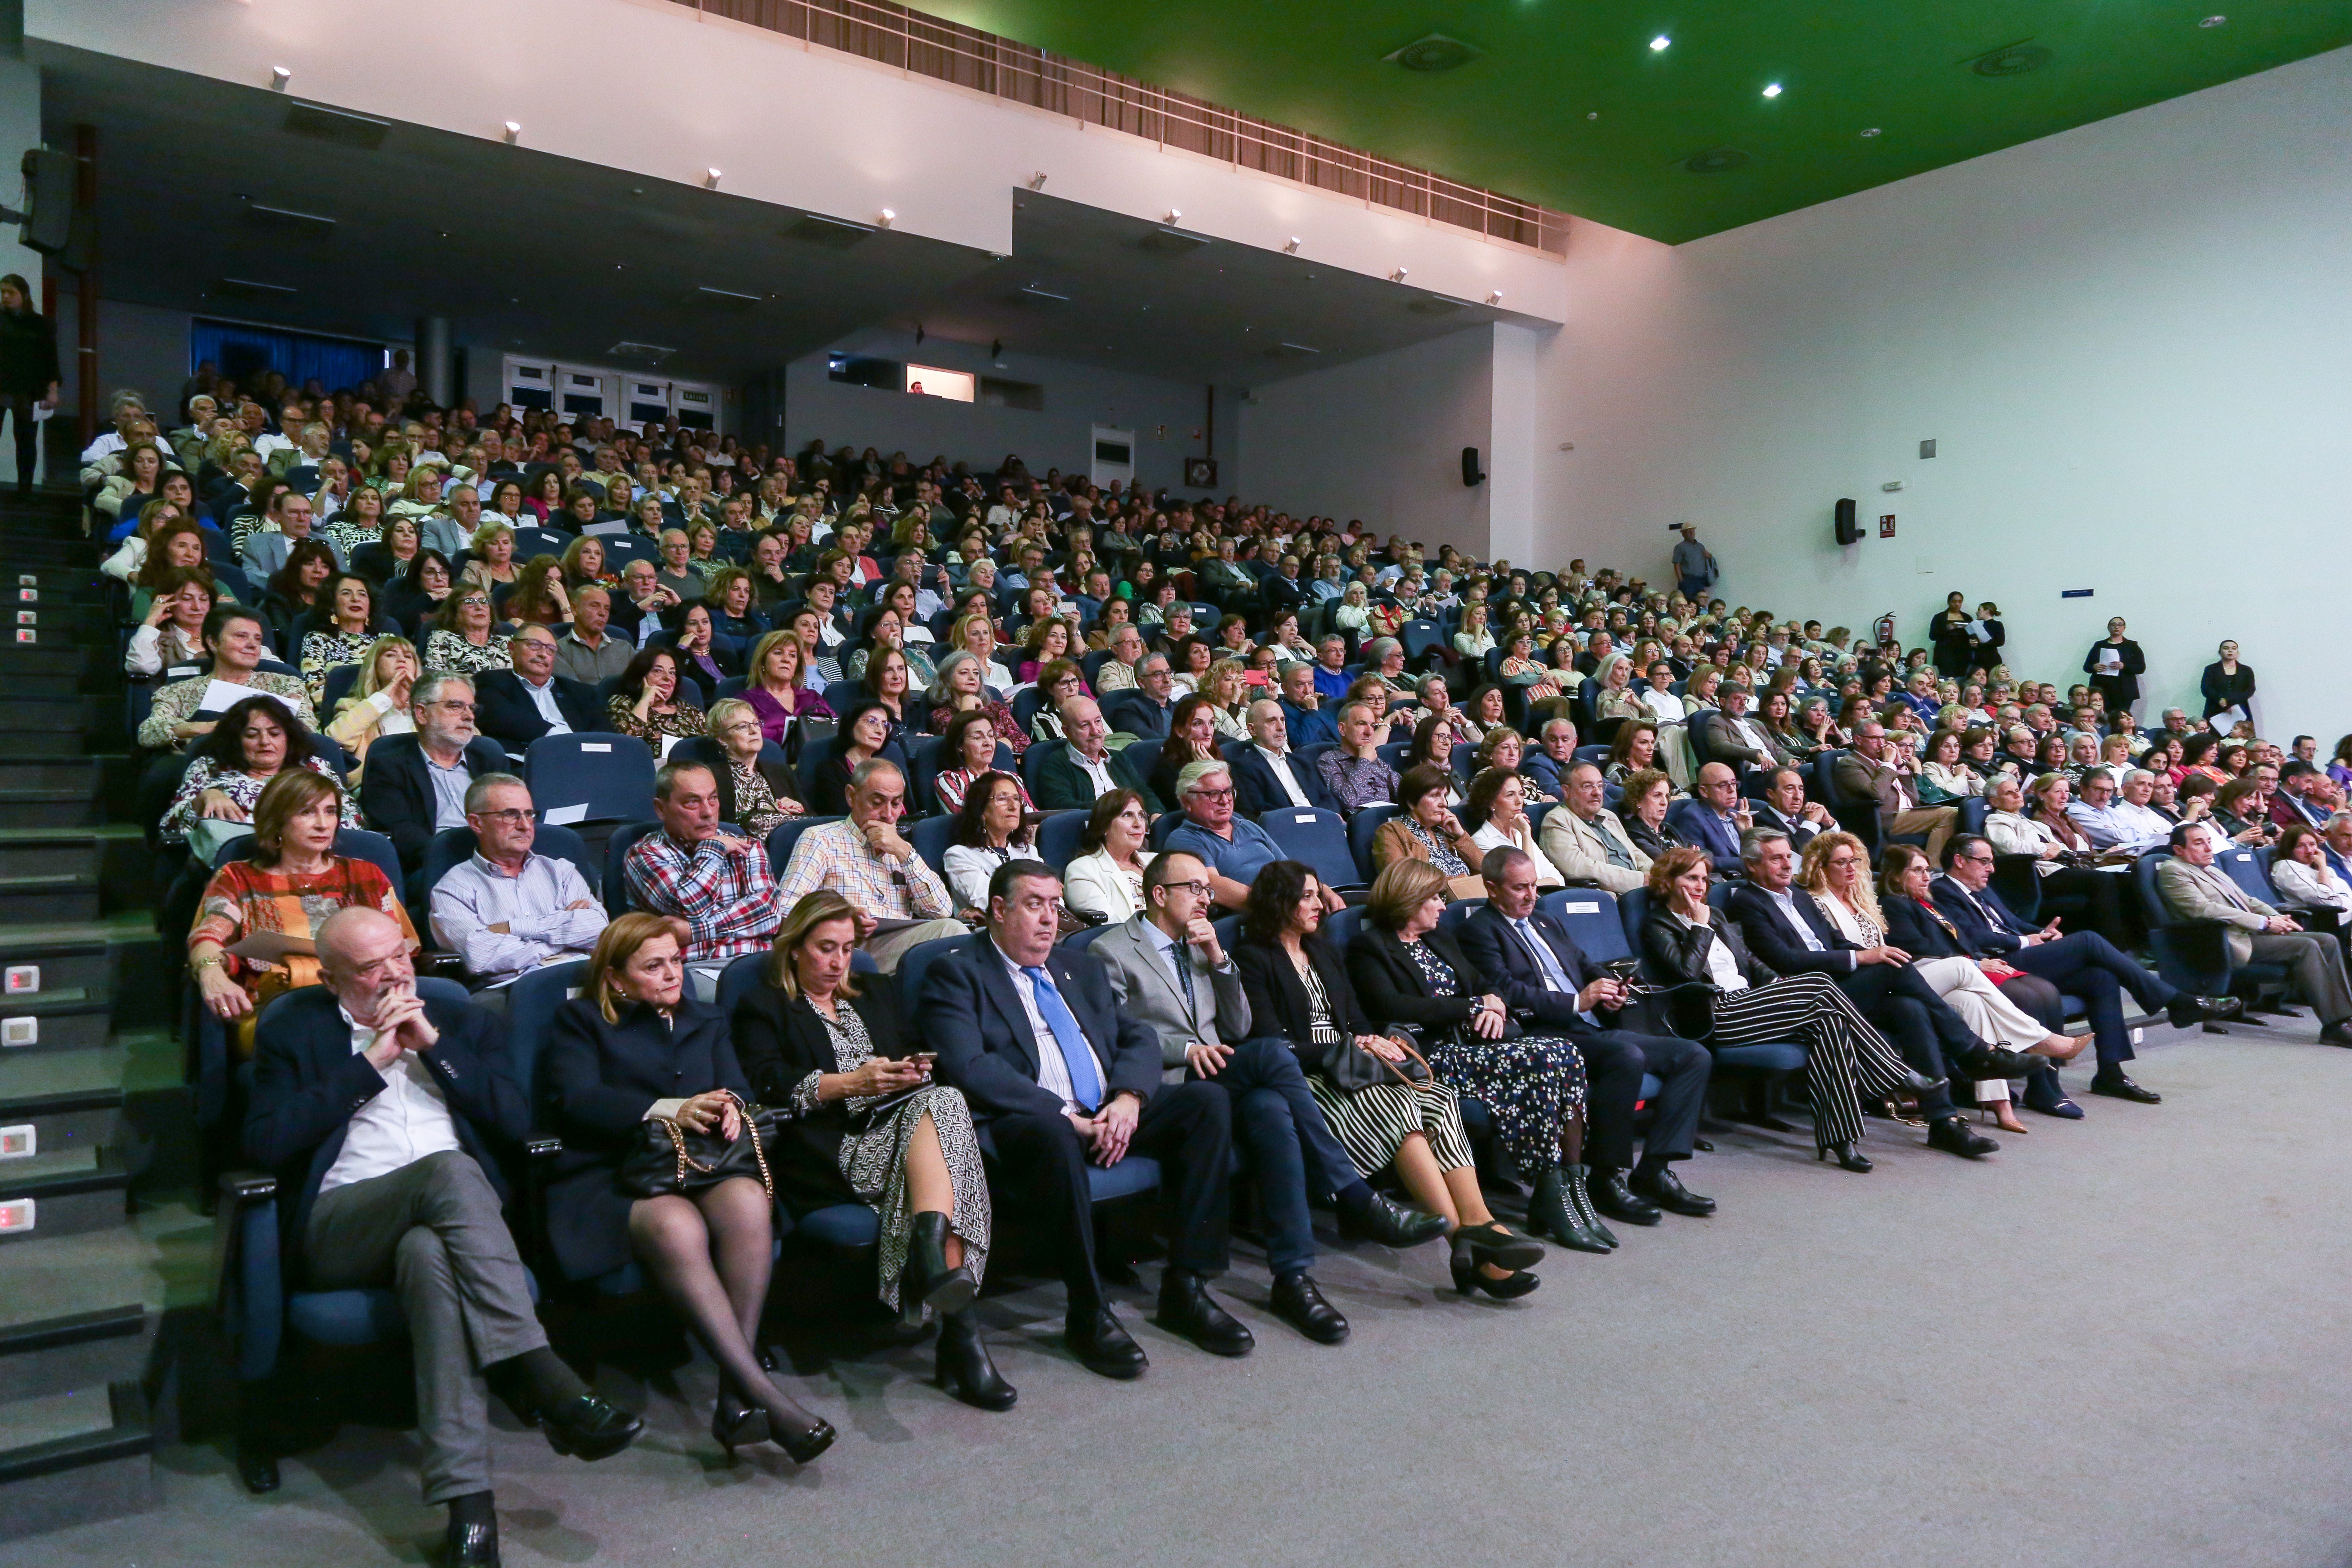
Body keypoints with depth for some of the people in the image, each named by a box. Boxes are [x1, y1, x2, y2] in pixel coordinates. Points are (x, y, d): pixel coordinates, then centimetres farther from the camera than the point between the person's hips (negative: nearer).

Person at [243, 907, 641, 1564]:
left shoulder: (459, 1021, 20)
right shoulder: (294, 1031, 15)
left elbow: (518, 1122, 7)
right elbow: (264, 1144, -2)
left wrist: (434, 1045, 0)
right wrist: (371, 1061, -3)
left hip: (444, 1218, 2)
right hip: (339, 1227, -2)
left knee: (430, 1252, -36)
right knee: (448, 1169, -35)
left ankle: (467, 1494, -39)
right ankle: (550, 1387, -39)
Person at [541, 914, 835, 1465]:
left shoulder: (706, 1021, 29)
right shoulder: (578, 1021, 16)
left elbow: (736, 1083, 15)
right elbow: (577, 1099, -3)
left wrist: (729, 1104, -12)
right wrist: (670, 1110, -16)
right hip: (607, 1179, -3)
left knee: (748, 1202, -35)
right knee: (677, 1226, -39)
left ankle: (736, 1398, -36)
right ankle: (767, 1397, -41)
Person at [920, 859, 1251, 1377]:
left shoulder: (1083, 968, 24)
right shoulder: (955, 974, 3)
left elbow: (1138, 1036, 16)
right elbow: (969, 1067, -11)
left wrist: (1129, 1097, -7)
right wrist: (1065, 1116, -18)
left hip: (1111, 1117, 7)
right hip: (1025, 1125, -6)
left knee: (1208, 1099, -14)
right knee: (1051, 1134, -40)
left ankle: (1186, 1287, -11)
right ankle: (1088, 1315, -25)